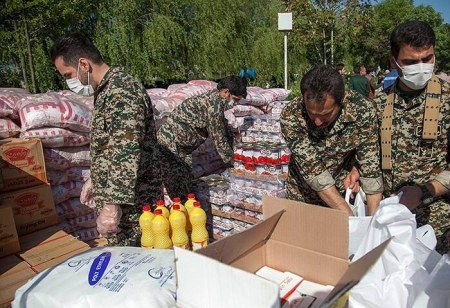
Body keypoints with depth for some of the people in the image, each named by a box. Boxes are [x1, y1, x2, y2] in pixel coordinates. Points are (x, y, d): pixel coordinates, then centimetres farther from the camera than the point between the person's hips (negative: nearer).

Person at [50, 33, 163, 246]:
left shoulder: (121, 92, -21)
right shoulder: (106, 90, 13)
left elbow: (126, 154, -27)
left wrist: (113, 204, -27)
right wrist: (95, 182, 29)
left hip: (131, 203, -10)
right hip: (117, 197, 10)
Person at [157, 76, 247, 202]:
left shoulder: (215, 98, 12)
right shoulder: (215, 104, -19)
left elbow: (224, 127, 21)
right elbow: (217, 136, -14)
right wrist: (229, 158, -1)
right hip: (169, 145, -10)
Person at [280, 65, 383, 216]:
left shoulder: (363, 110, -24)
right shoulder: (291, 115, -28)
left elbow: (370, 167, -20)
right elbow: (312, 170, -29)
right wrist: (348, 215, -31)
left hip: (347, 194, 1)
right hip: (303, 197, 0)